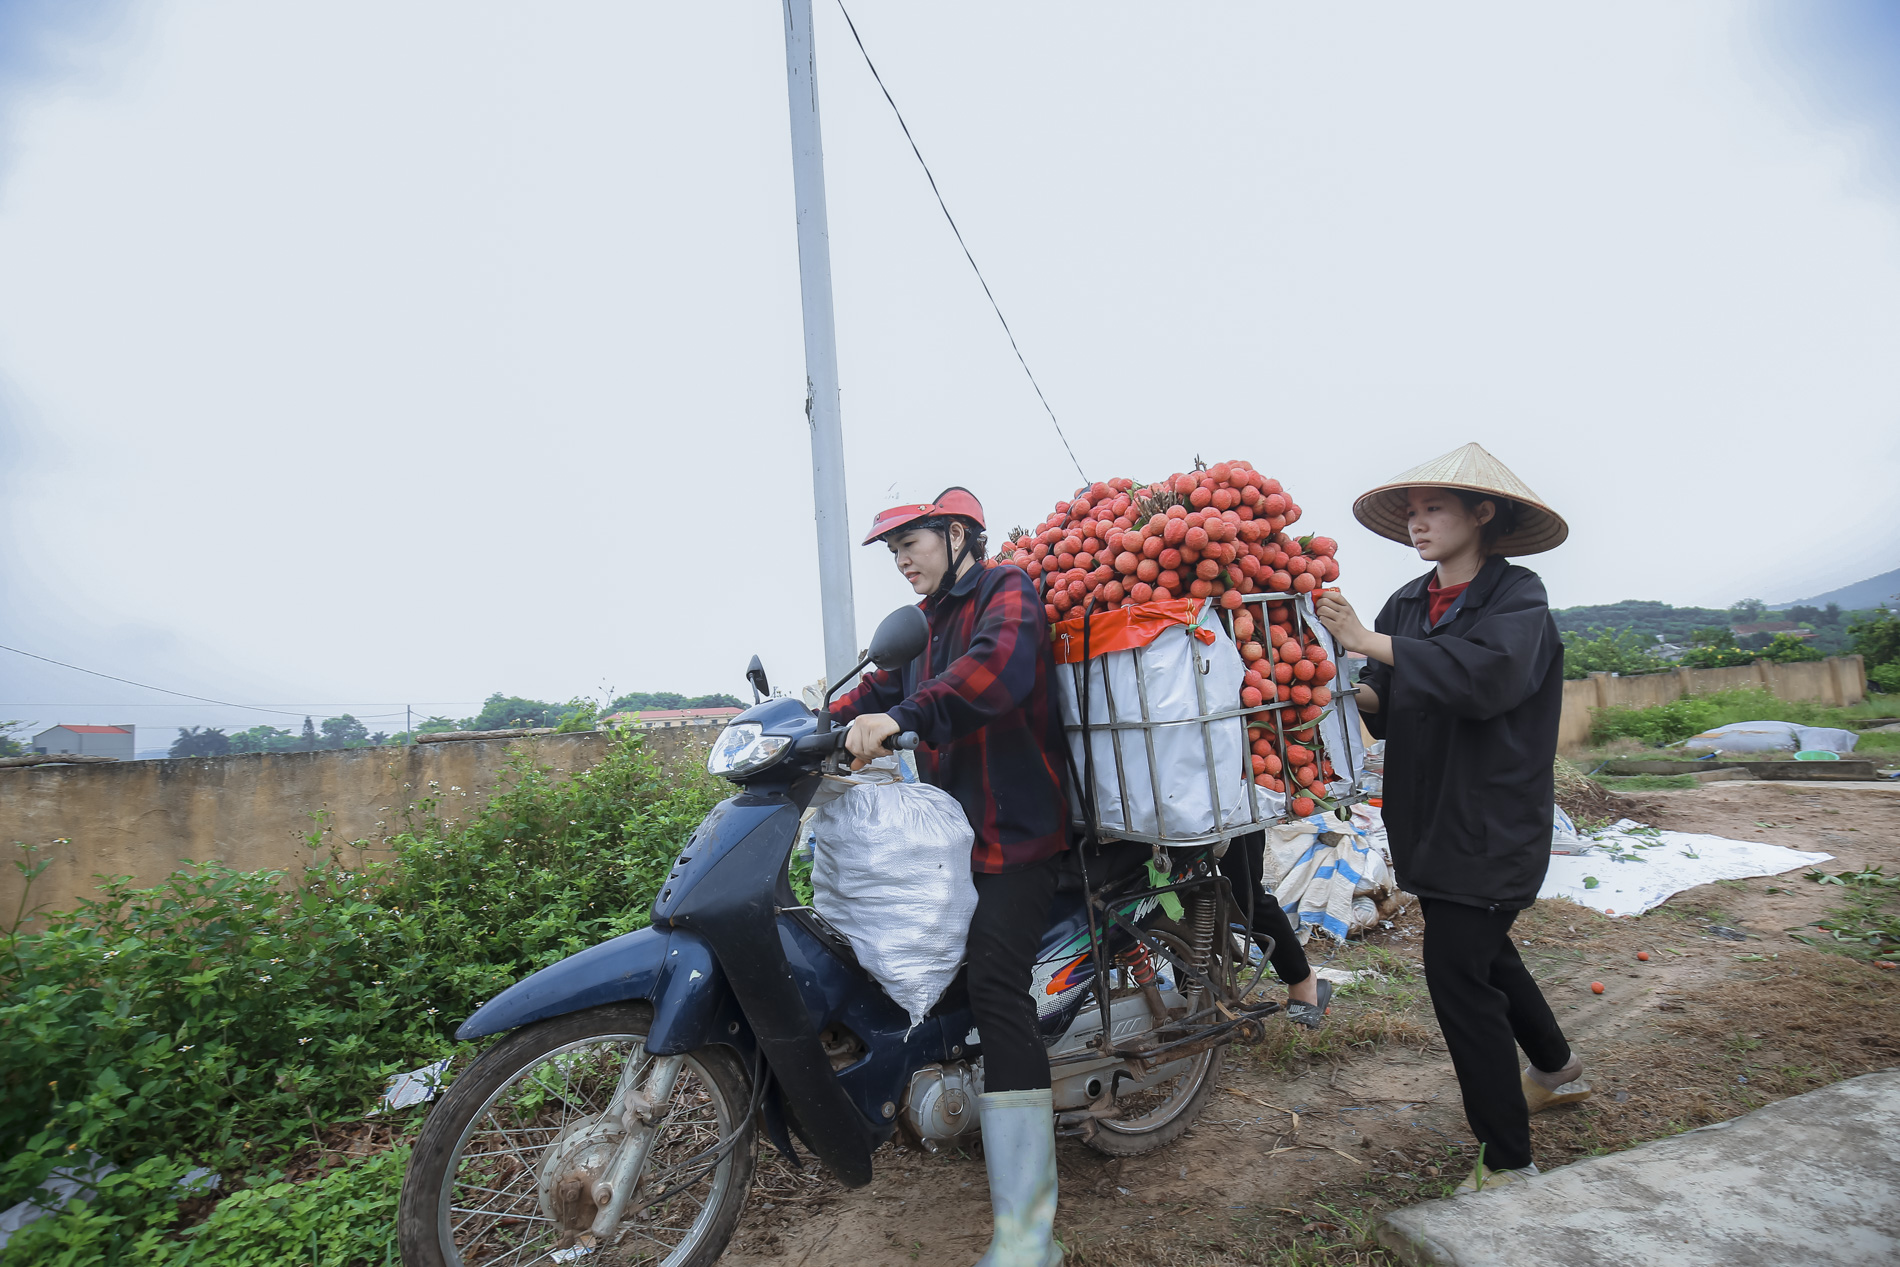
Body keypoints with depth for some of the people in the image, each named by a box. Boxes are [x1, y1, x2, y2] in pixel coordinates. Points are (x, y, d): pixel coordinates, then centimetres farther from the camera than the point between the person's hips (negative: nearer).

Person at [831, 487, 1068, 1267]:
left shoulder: (1007, 591, -9)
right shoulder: (930, 620, 20)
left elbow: (1001, 664, -30)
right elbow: (886, 685, 17)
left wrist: (901, 718, -41)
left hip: (1015, 834, -9)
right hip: (951, 831, 9)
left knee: (995, 990, -19)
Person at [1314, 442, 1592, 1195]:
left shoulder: (1517, 596, -12)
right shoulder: (1406, 604, 5)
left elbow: (1490, 674, -33)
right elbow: (1389, 711, 5)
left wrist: (1372, 644, -34)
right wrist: (1362, 694, -17)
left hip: (1492, 828, -7)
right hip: (1431, 820, 7)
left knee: (1457, 973, -6)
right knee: (1482, 954, 24)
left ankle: (1508, 1159, 12)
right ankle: (1557, 1069, 51)